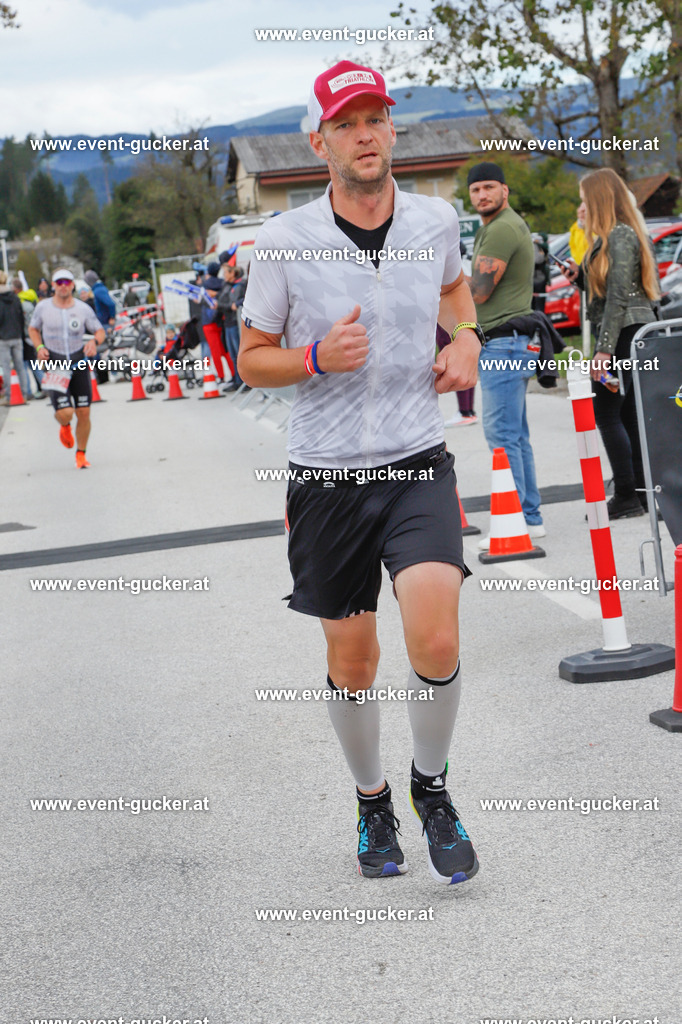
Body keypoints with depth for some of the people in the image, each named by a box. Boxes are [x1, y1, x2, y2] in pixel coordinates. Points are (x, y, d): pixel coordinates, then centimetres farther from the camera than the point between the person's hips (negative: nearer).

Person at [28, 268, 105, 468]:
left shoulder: (83, 308, -1)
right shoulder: (43, 307, 0)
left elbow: (100, 331, 7)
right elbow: (33, 329, 15)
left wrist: (94, 342, -16)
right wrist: (39, 347, -3)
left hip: (79, 363, 1)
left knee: (84, 413, 0)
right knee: (65, 413, -14)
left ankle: (81, 454, 20)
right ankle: (64, 427, 25)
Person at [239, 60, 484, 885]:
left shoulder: (435, 220, 2)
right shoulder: (285, 239, -6)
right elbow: (251, 359, 2)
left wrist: (466, 337, 6)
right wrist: (319, 357, -16)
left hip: (418, 465, 1)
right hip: (327, 477, 0)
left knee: (436, 641, -17)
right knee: (352, 665, 9)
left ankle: (431, 787, 11)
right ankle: (371, 801, 35)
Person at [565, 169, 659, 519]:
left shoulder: (620, 236, -12)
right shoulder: (615, 235, 18)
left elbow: (618, 297, -19)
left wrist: (604, 349, -21)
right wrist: (582, 276, 10)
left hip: (625, 333, -10)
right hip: (634, 334, 10)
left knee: (606, 414, -8)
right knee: (629, 416, 10)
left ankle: (626, 497, -7)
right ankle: (642, 492, 12)